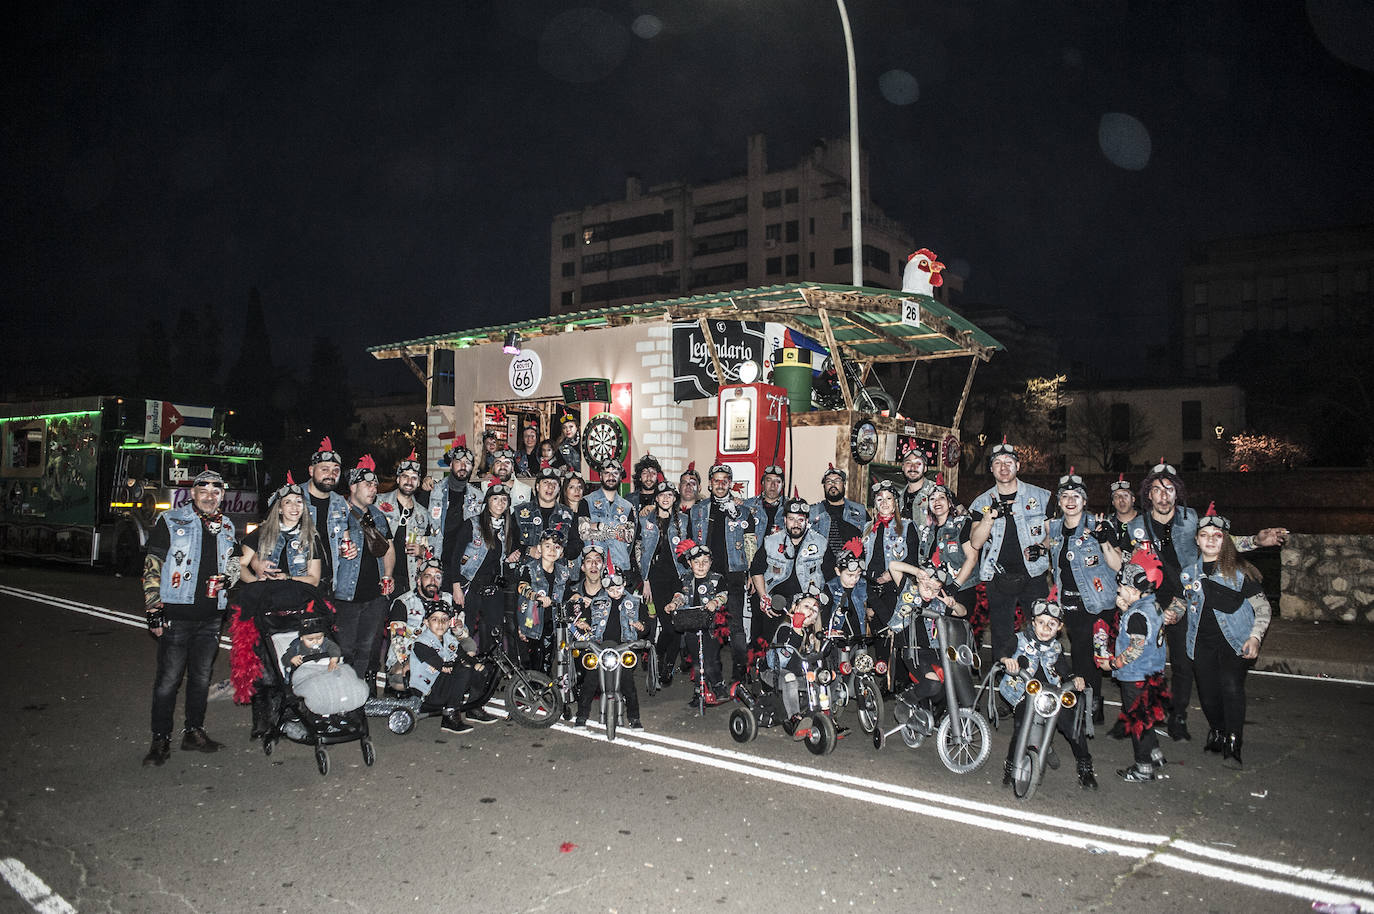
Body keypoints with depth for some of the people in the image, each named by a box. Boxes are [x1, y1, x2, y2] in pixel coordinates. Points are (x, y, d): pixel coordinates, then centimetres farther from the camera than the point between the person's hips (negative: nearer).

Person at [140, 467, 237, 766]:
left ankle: (194, 731, 24)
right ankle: (161, 739, 8)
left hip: (211, 615, 5)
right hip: (177, 613, -4)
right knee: (168, 679, -3)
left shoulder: (226, 527, 14)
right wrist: (154, 610, -11)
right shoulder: (170, 521, -1)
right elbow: (152, 567, -4)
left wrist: (228, 577, 3)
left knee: (202, 677, 11)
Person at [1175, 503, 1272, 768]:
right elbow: (1183, 601, 21)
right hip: (1202, 641, 3)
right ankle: (1217, 732, 31)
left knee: (1231, 685, -21)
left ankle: (1233, 746, -11)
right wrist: (1172, 614, 0)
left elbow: (1262, 606, 1)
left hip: (1235, 640, -3)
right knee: (1207, 693, 2)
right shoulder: (1189, 569, 7)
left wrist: (1255, 637, -10)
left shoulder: (1239, 570, -1)